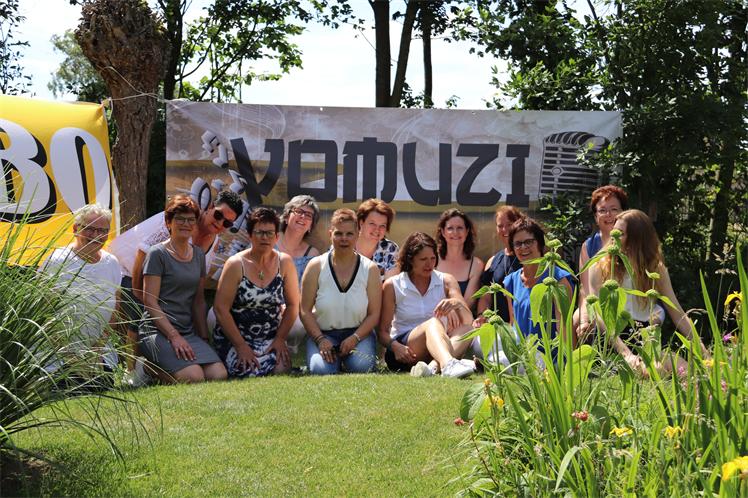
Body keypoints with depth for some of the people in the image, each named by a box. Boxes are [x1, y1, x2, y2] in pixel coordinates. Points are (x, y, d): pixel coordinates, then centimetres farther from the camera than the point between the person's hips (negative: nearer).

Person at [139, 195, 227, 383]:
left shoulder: (198, 254, 17)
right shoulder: (158, 254, -3)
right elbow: (150, 301, -9)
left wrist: (204, 337, 9)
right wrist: (174, 336, -17)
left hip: (188, 331, 7)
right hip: (158, 331, -7)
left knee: (219, 375, -18)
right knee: (194, 378, -28)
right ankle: (149, 367, -3)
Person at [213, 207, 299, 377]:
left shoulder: (284, 262, 1)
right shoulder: (236, 264, -9)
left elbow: (292, 305, 6)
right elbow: (220, 309, -11)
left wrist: (280, 338, -4)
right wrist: (241, 346, -15)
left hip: (270, 339, 2)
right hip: (233, 338, -2)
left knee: (281, 369, -25)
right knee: (251, 372, -26)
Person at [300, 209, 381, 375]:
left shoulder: (370, 269, 0)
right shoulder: (316, 266, -2)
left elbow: (374, 314, -1)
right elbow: (305, 311, -2)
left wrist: (354, 339, -16)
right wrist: (320, 340, -15)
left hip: (358, 332, 1)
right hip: (322, 333, 0)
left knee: (362, 367, -30)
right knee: (322, 370, -30)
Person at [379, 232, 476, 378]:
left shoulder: (446, 281, 9)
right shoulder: (392, 285, 4)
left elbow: (468, 320, -3)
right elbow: (383, 331, 1)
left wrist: (457, 304, -26)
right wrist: (394, 346, -22)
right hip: (405, 350, -3)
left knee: (466, 329, -27)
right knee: (434, 322, -34)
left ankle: (433, 366, -52)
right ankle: (448, 365, -66)